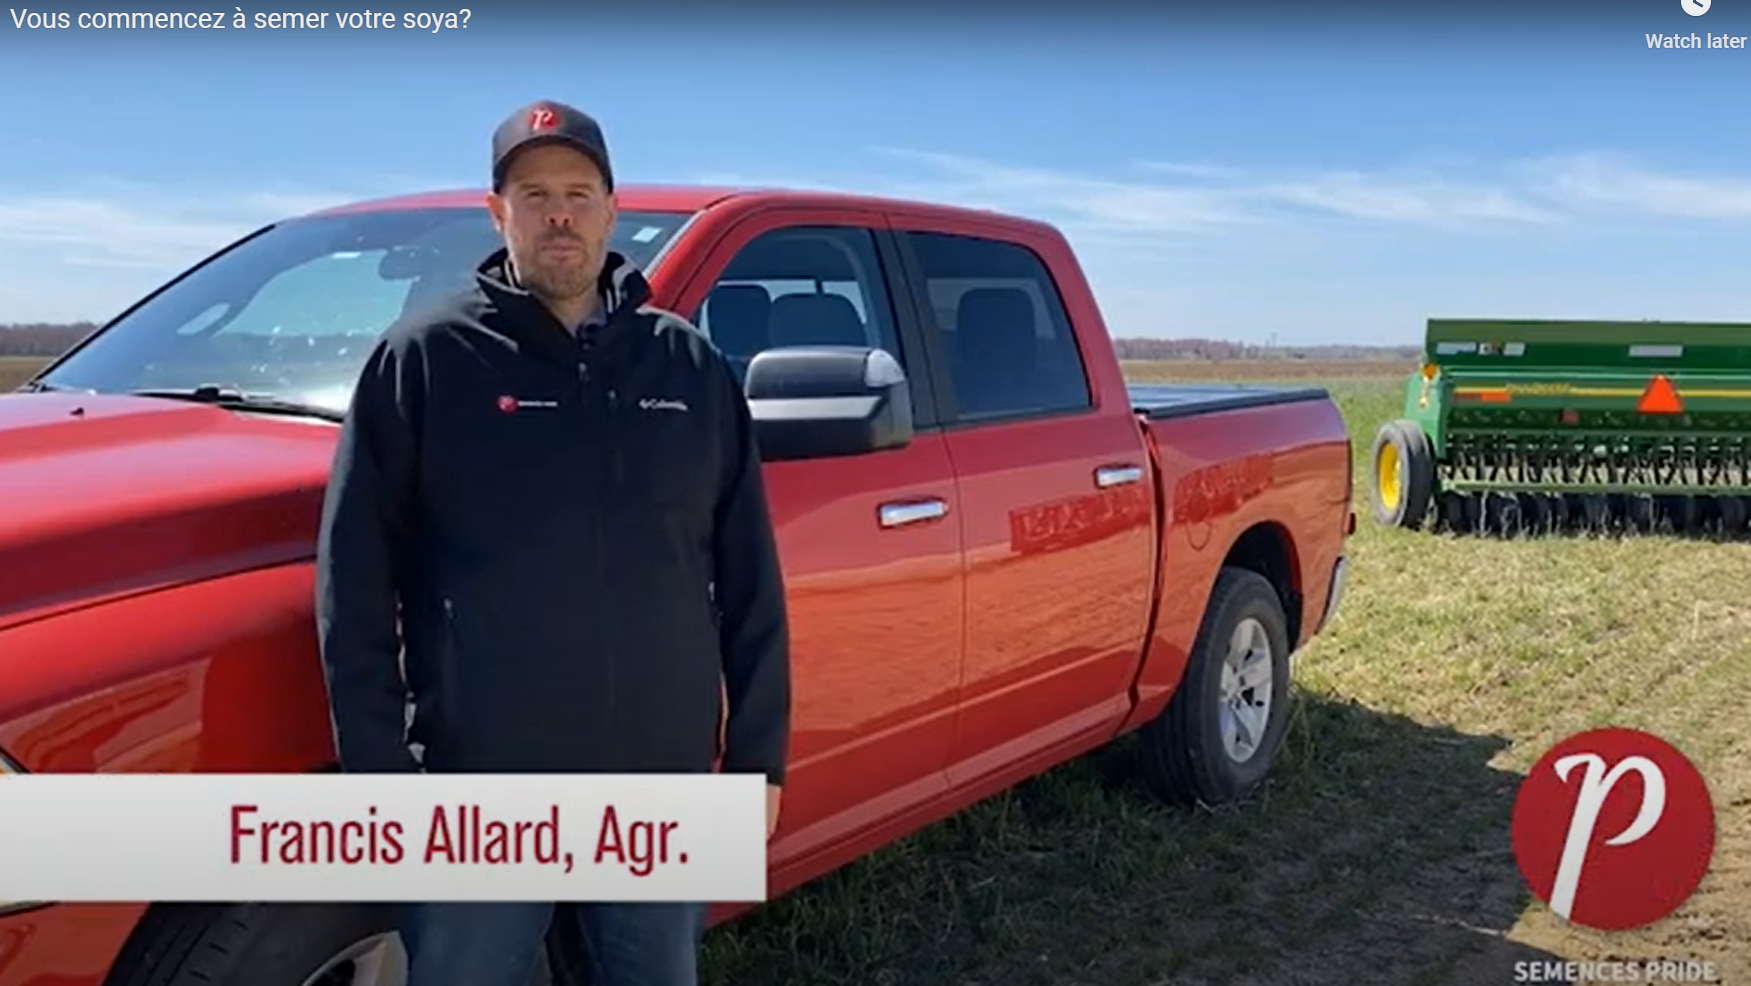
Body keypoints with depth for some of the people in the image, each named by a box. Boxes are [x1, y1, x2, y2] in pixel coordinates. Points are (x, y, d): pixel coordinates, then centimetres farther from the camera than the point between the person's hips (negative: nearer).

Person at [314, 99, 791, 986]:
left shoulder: (692, 366, 6)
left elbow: (749, 581, 7)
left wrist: (757, 754, 5)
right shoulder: (424, 360, -3)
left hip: (662, 790, 3)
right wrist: (376, 772, -8)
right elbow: (353, 585, -4)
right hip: (479, 796, -2)